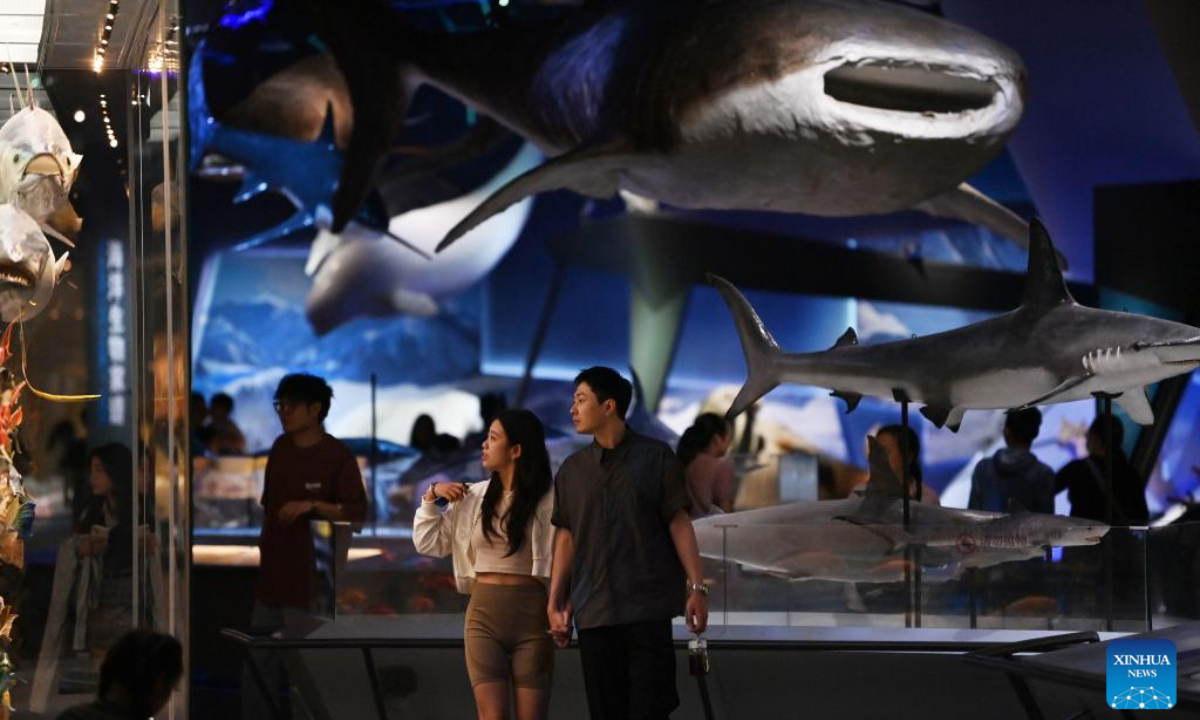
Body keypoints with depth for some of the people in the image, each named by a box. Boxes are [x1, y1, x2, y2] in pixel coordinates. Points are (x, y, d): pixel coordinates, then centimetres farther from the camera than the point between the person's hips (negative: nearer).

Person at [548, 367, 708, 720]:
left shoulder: (656, 457, 2)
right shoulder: (572, 469, 12)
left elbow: (679, 523, 0)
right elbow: (566, 537, 13)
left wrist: (696, 587, -7)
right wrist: (554, 604, 8)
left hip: (649, 606, -3)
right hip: (593, 610, 3)